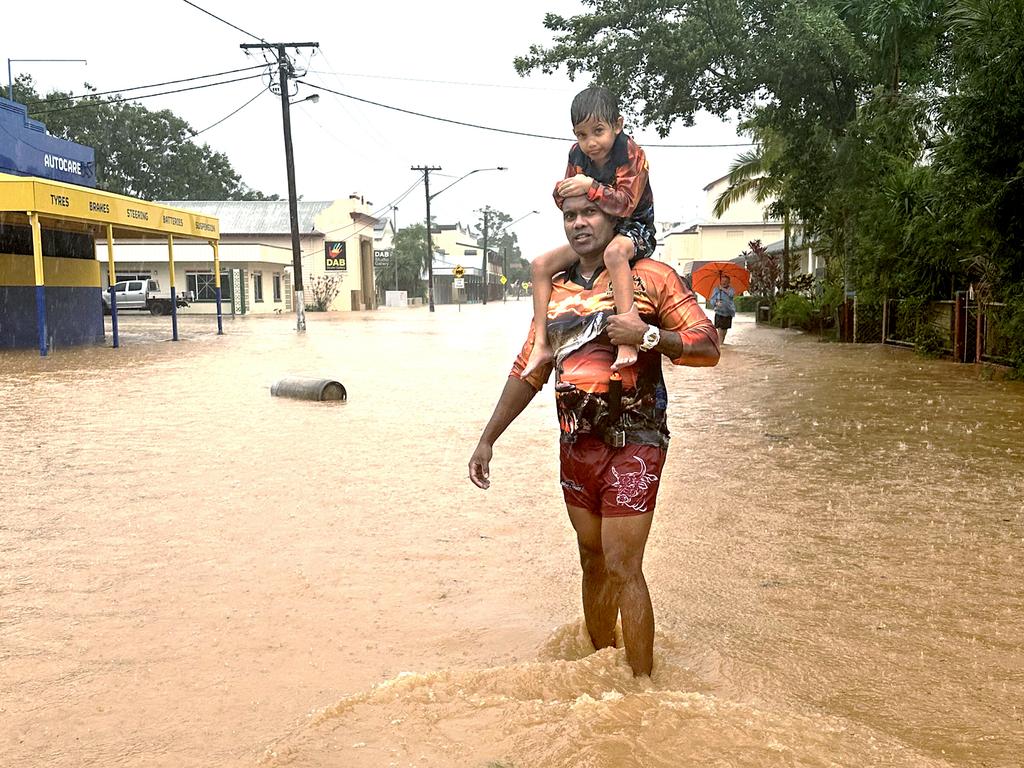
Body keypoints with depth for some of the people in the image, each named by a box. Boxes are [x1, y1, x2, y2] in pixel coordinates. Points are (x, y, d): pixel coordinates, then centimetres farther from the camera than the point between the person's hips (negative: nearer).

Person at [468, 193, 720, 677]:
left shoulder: (650, 277, -3)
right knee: (593, 562, 14)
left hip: (633, 444, -5)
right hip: (576, 447, 6)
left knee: (622, 567, -8)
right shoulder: (556, 290, 14)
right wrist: (487, 440, 14)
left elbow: (708, 347, -5)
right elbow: (527, 372, 17)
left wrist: (648, 336, -21)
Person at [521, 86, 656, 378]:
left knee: (614, 252, -44)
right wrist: (562, 192, -15)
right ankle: (541, 344, -4)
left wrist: (591, 187, -36)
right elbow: (566, 199, 8)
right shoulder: (577, 154, 0)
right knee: (540, 264, -5)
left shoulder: (631, 154, -18)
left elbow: (625, 203, -27)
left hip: (634, 229, -7)